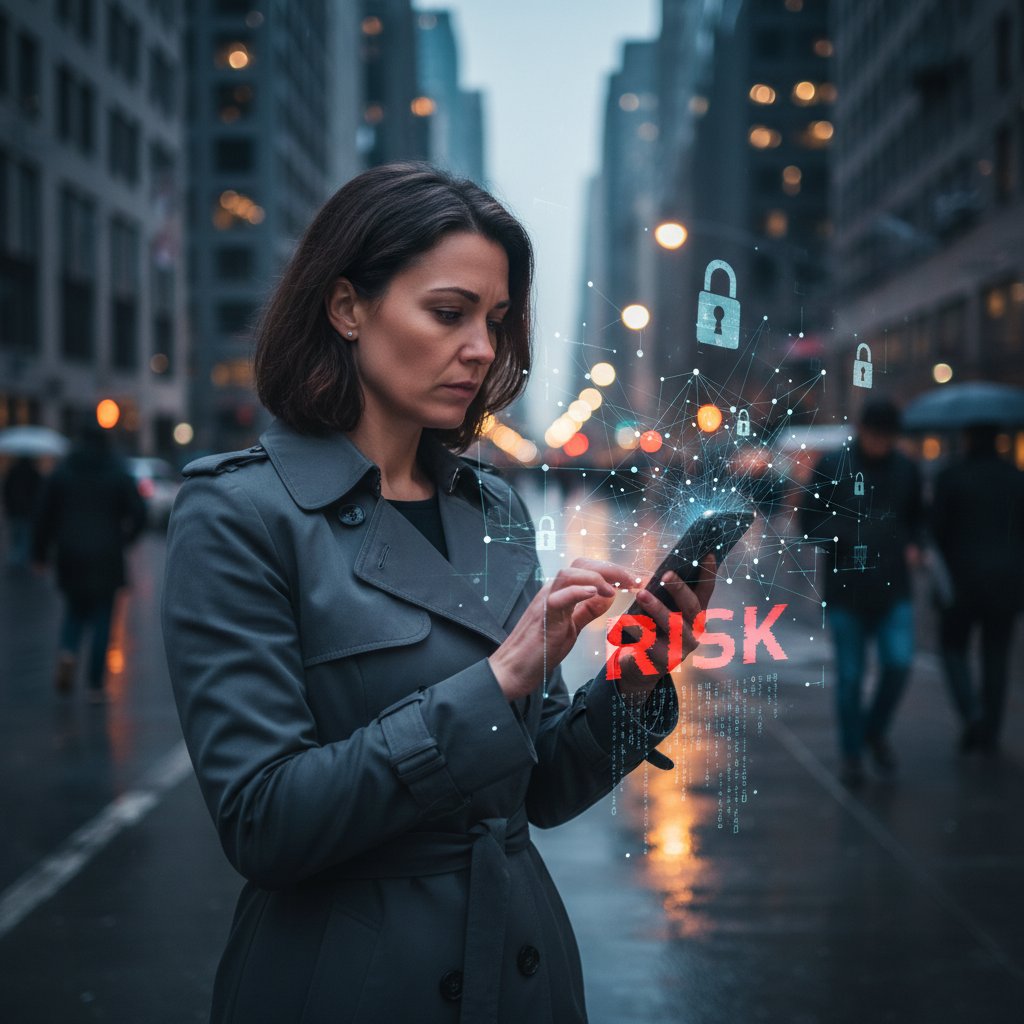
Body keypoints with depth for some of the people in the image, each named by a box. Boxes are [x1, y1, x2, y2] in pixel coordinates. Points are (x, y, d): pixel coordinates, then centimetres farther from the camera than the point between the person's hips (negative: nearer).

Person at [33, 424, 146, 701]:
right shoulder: (119, 474, -1)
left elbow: (45, 516, 2)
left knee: (75, 610, 19)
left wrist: (40, 553, 9)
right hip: (106, 560, -1)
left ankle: (68, 652, -11)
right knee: (101, 618, 4)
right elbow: (138, 514, -6)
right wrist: (123, 540, 10)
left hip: (71, 558, 2)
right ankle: (95, 685, 2)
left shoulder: (61, 474, 3)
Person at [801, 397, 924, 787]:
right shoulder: (831, 466, -2)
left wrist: (913, 544, 2)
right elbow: (810, 521, 0)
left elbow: (916, 517, 21)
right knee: (849, 675, 2)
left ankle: (876, 730, 17)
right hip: (846, 589, -2)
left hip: (893, 589, 2)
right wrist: (843, 532, -18)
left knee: (899, 662, -10)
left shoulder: (905, 469, 7)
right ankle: (852, 752, 20)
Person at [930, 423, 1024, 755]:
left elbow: (938, 529, -9)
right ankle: (990, 733, 11)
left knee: (954, 649, 12)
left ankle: (972, 713, -10)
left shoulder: (951, 476, -8)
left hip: (962, 579, -3)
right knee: (996, 656, 12)